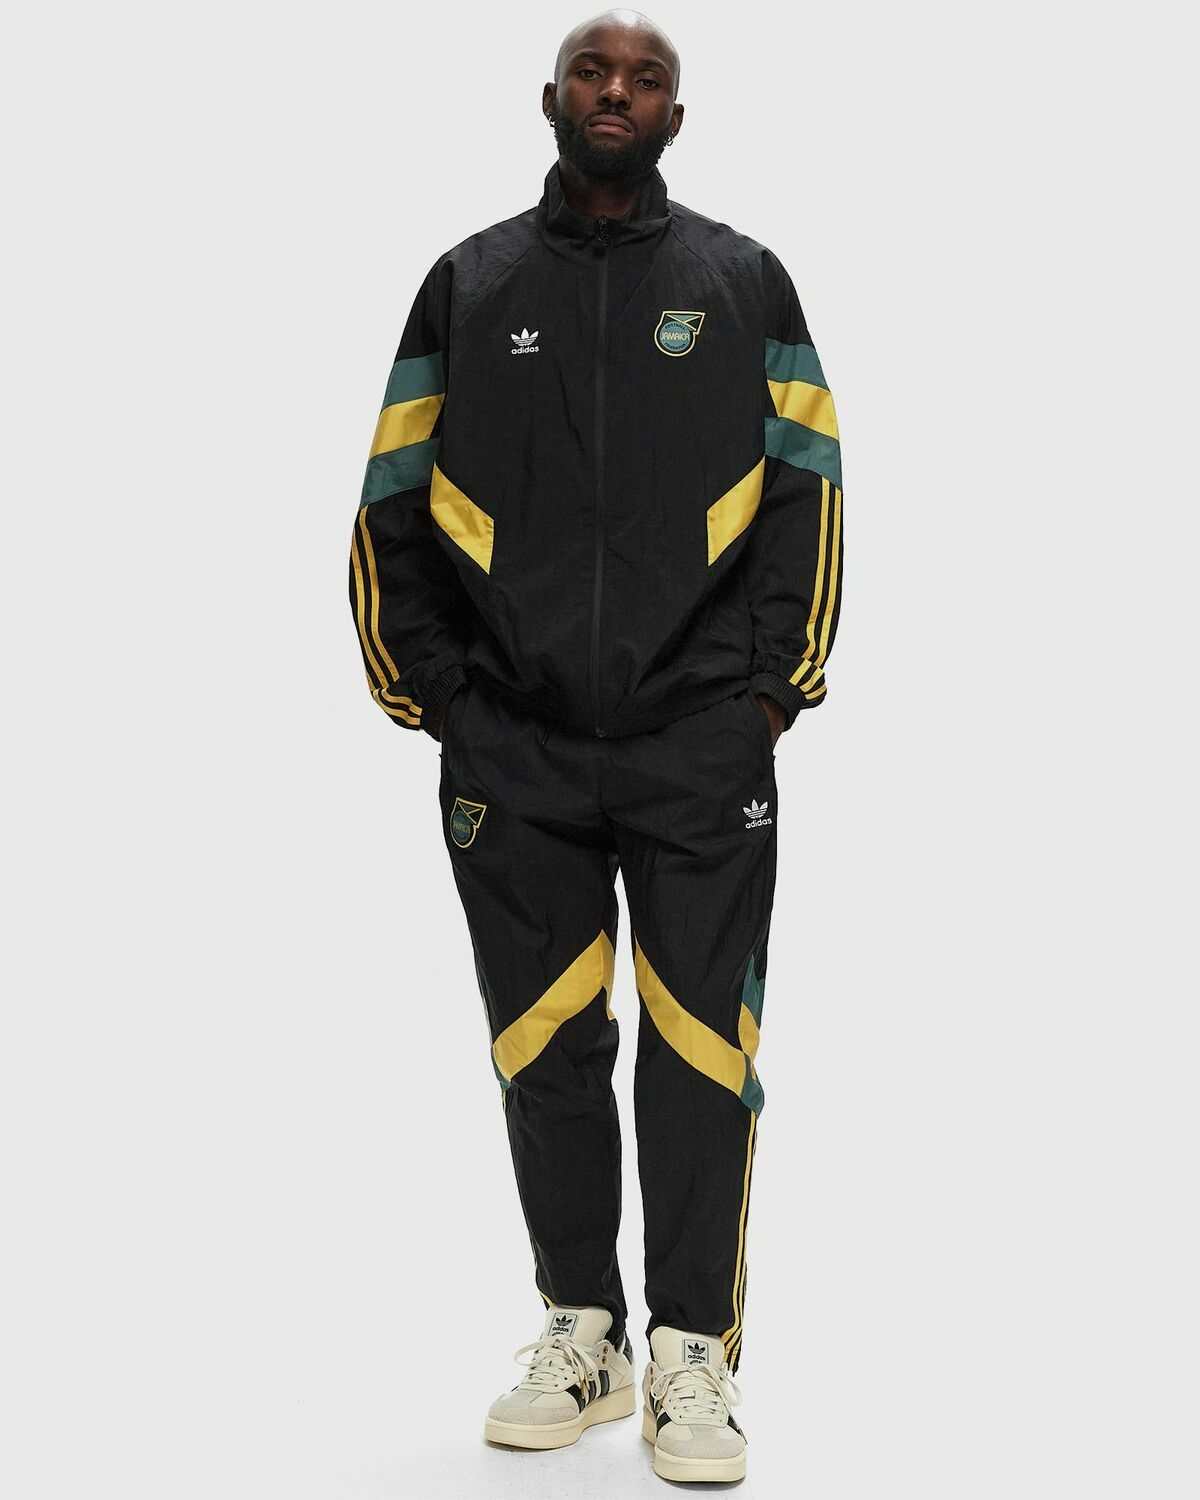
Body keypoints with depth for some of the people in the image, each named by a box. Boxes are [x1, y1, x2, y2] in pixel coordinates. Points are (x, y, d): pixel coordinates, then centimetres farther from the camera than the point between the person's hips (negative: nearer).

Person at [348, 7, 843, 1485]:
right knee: (546, 1049, 7)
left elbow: (804, 489, 7)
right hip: (513, 746, 2)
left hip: (701, 744, -1)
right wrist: (431, 687, 3)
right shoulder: (468, 284, 12)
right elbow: (392, 504, 11)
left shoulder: (744, 281, 10)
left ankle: (691, 1354, 8)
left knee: (700, 1049, -2)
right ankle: (581, 1335, 20)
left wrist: (772, 681, -2)